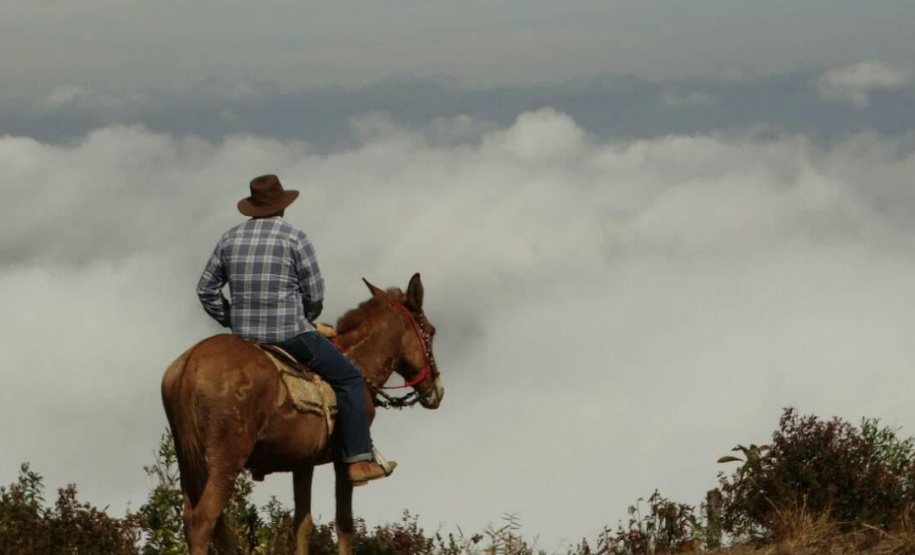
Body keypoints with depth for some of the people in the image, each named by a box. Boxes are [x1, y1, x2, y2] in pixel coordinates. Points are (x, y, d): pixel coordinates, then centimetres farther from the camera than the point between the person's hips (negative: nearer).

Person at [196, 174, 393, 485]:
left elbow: (206, 290, 10)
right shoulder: (294, 238, -6)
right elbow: (315, 294, -6)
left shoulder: (230, 239, 9)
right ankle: (359, 460, -3)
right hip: (290, 336, -5)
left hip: (244, 339, 5)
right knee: (349, 379, 5)